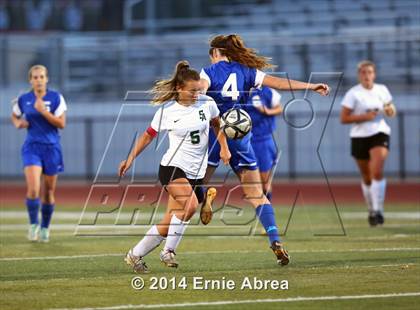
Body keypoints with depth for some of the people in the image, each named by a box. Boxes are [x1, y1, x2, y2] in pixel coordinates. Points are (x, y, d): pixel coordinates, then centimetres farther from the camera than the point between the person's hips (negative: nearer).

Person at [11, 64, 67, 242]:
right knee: (33, 189, -18)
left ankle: (45, 227, 26)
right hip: (32, 147, 0)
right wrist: (18, 123, -1)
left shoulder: (56, 98, -3)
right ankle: (33, 224, 2)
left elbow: (61, 123, -8)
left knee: (48, 192, 7)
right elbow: (15, 116, 21)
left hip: (51, 148, 0)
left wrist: (43, 111, -19)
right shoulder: (23, 100, 3)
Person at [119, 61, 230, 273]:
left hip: (196, 172, 4)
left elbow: (217, 124, 20)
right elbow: (148, 136, 7)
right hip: (173, 167, -4)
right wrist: (130, 159, 5)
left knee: (168, 224, 2)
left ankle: (135, 255, 20)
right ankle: (168, 251, -17)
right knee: (191, 204, -31)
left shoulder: (207, 103, 1)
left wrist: (224, 148, 8)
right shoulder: (166, 111, -6)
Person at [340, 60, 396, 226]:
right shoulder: (353, 94, -4)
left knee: (377, 172, -19)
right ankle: (371, 210, 28)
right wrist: (365, 116, -18)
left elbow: (392, 110, 20)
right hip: (360, 136, -1)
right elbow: (344, 118, -8)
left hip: (380, 133, 1)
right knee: (367, 178, 9)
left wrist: (390, 110, -5)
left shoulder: (382, 90, 7)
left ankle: (378, 210, -17)